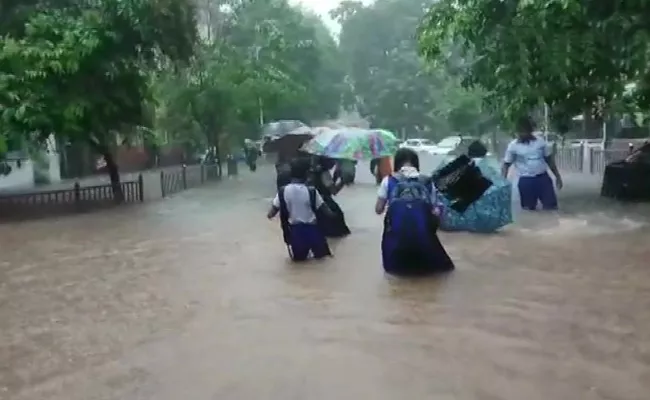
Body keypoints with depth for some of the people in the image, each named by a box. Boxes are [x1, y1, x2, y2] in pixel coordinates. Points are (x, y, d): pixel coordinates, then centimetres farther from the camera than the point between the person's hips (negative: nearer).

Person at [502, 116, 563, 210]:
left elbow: (549, 159, 12)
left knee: (551, 207, 3)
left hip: (543, 178, 2)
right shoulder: (513, 146, -4)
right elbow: (506, 164, -1)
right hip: (526, 181, -2)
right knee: (528, 209, 4)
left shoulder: (541, 141, 3)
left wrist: (557, 176, 13)